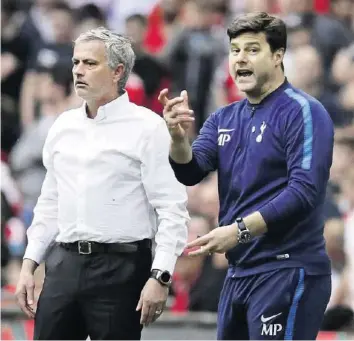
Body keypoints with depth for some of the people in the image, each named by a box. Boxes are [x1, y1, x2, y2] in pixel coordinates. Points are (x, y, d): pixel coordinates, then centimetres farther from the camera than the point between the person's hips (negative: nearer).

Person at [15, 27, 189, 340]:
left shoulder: (146, 127, -5)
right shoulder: (63, 126, 14)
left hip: (120, 267, -5)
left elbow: (172, 209, -10)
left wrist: (160, 277, -18)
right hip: (64, 264, 6)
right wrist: (29, 264, 13)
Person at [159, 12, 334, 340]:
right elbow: (190, 172, 3)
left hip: (286, 273, -8)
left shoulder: (303, 113, -8)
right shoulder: (224, 119, 14)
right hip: (238, 272, 8)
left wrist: (240, 230, -23)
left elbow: (305, 191, -18)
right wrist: (178, 137, -18)